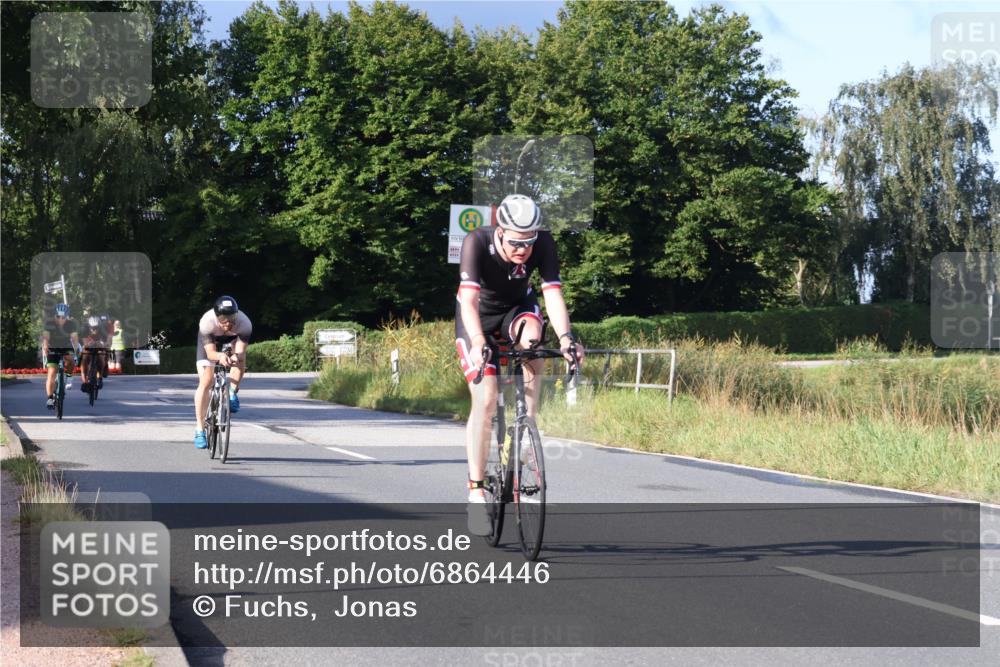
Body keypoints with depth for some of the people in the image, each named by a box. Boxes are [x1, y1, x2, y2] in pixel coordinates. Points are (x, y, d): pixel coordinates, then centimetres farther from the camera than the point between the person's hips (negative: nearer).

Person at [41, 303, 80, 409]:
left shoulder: (71, 324, -12)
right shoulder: (49, 324, -15)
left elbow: (74, 338, -19)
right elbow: (45, 337, -26)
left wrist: (77, 349, -35)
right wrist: (44, 347, -45)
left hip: (66, 348, 1)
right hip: (53, 349, -1)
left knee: (70, 361, -32)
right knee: (51, 372, -16)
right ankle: (50, 398, -10)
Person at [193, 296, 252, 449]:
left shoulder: (244, 324, -37)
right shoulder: (207, 322, -40)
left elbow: (241, 352, -36)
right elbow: (210, 353, -40)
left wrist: (236, 357, -58)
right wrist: (220, 356, -61)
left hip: (233, 338, 2)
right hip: (210, 339, -2)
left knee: (240, 358, -30)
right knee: (206, 382, -14)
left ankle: (233, 394, -1)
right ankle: (199, 430, -7)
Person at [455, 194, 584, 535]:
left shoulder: (543, 243, -26)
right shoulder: (477, 242, -33)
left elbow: (553, 293, -33)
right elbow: (469, 299, -41)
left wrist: (565, 337, -49)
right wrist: (478, 343, -56)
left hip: (518, 308, 2)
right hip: (479, 317, -2)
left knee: (532, 342, -34)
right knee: (485, 401, -13)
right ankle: (476, 492, -6)